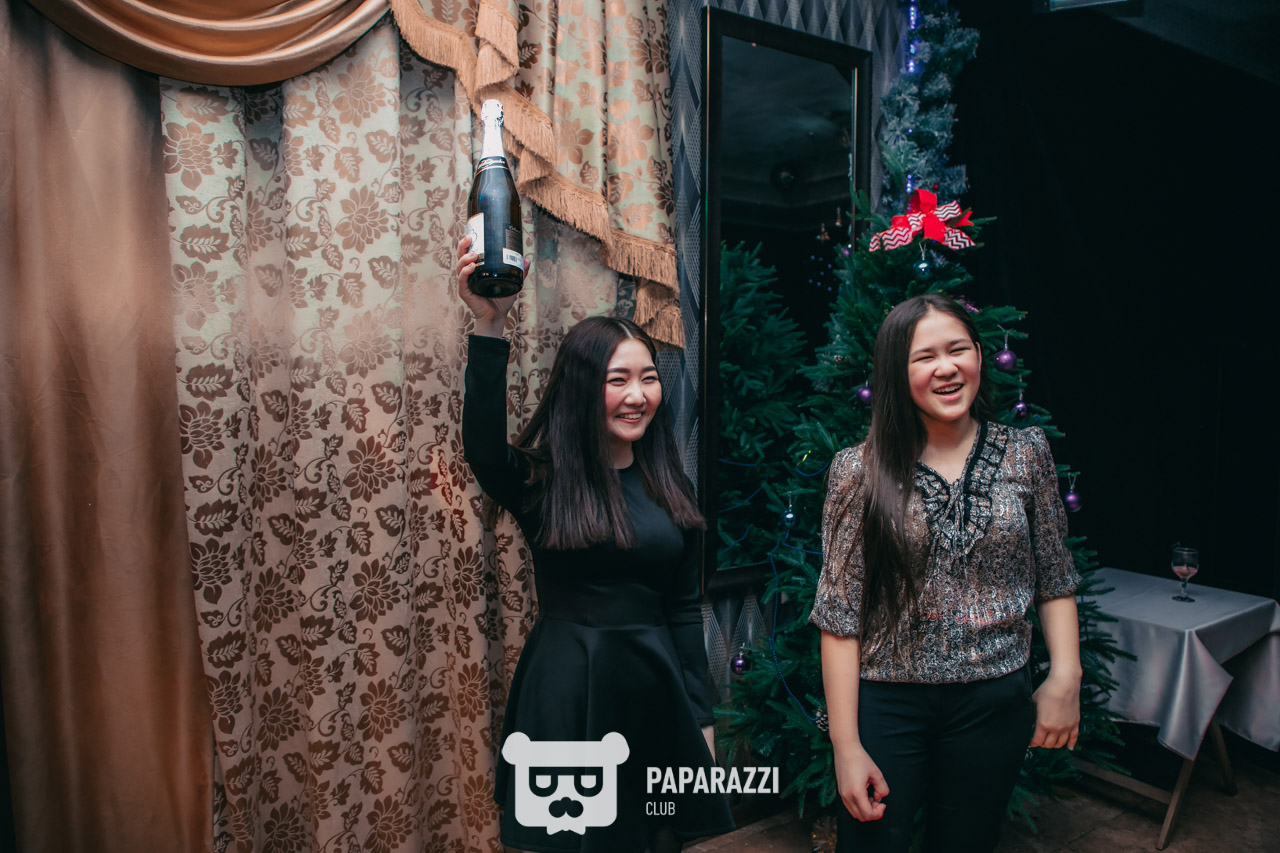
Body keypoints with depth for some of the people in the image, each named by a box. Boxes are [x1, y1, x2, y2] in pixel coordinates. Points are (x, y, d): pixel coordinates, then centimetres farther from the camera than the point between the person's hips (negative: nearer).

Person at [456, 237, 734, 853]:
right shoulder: (542, 478, -7)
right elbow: (482, 445, -31)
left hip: (655, 686, 4)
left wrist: (701, 719, 8)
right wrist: (489, 328, -42)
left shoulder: (668, 488, 5)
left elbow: (685, 610, 8)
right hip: (567, 689, -3)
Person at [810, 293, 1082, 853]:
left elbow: (1055, 581, 9)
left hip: (996, 704, 2)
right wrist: (846, 746, -9)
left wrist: (1065, 679, -3)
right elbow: (839, 616, -8)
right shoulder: (859, 471, -9)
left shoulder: (1027, 455, -1)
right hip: (886, 703, -2)